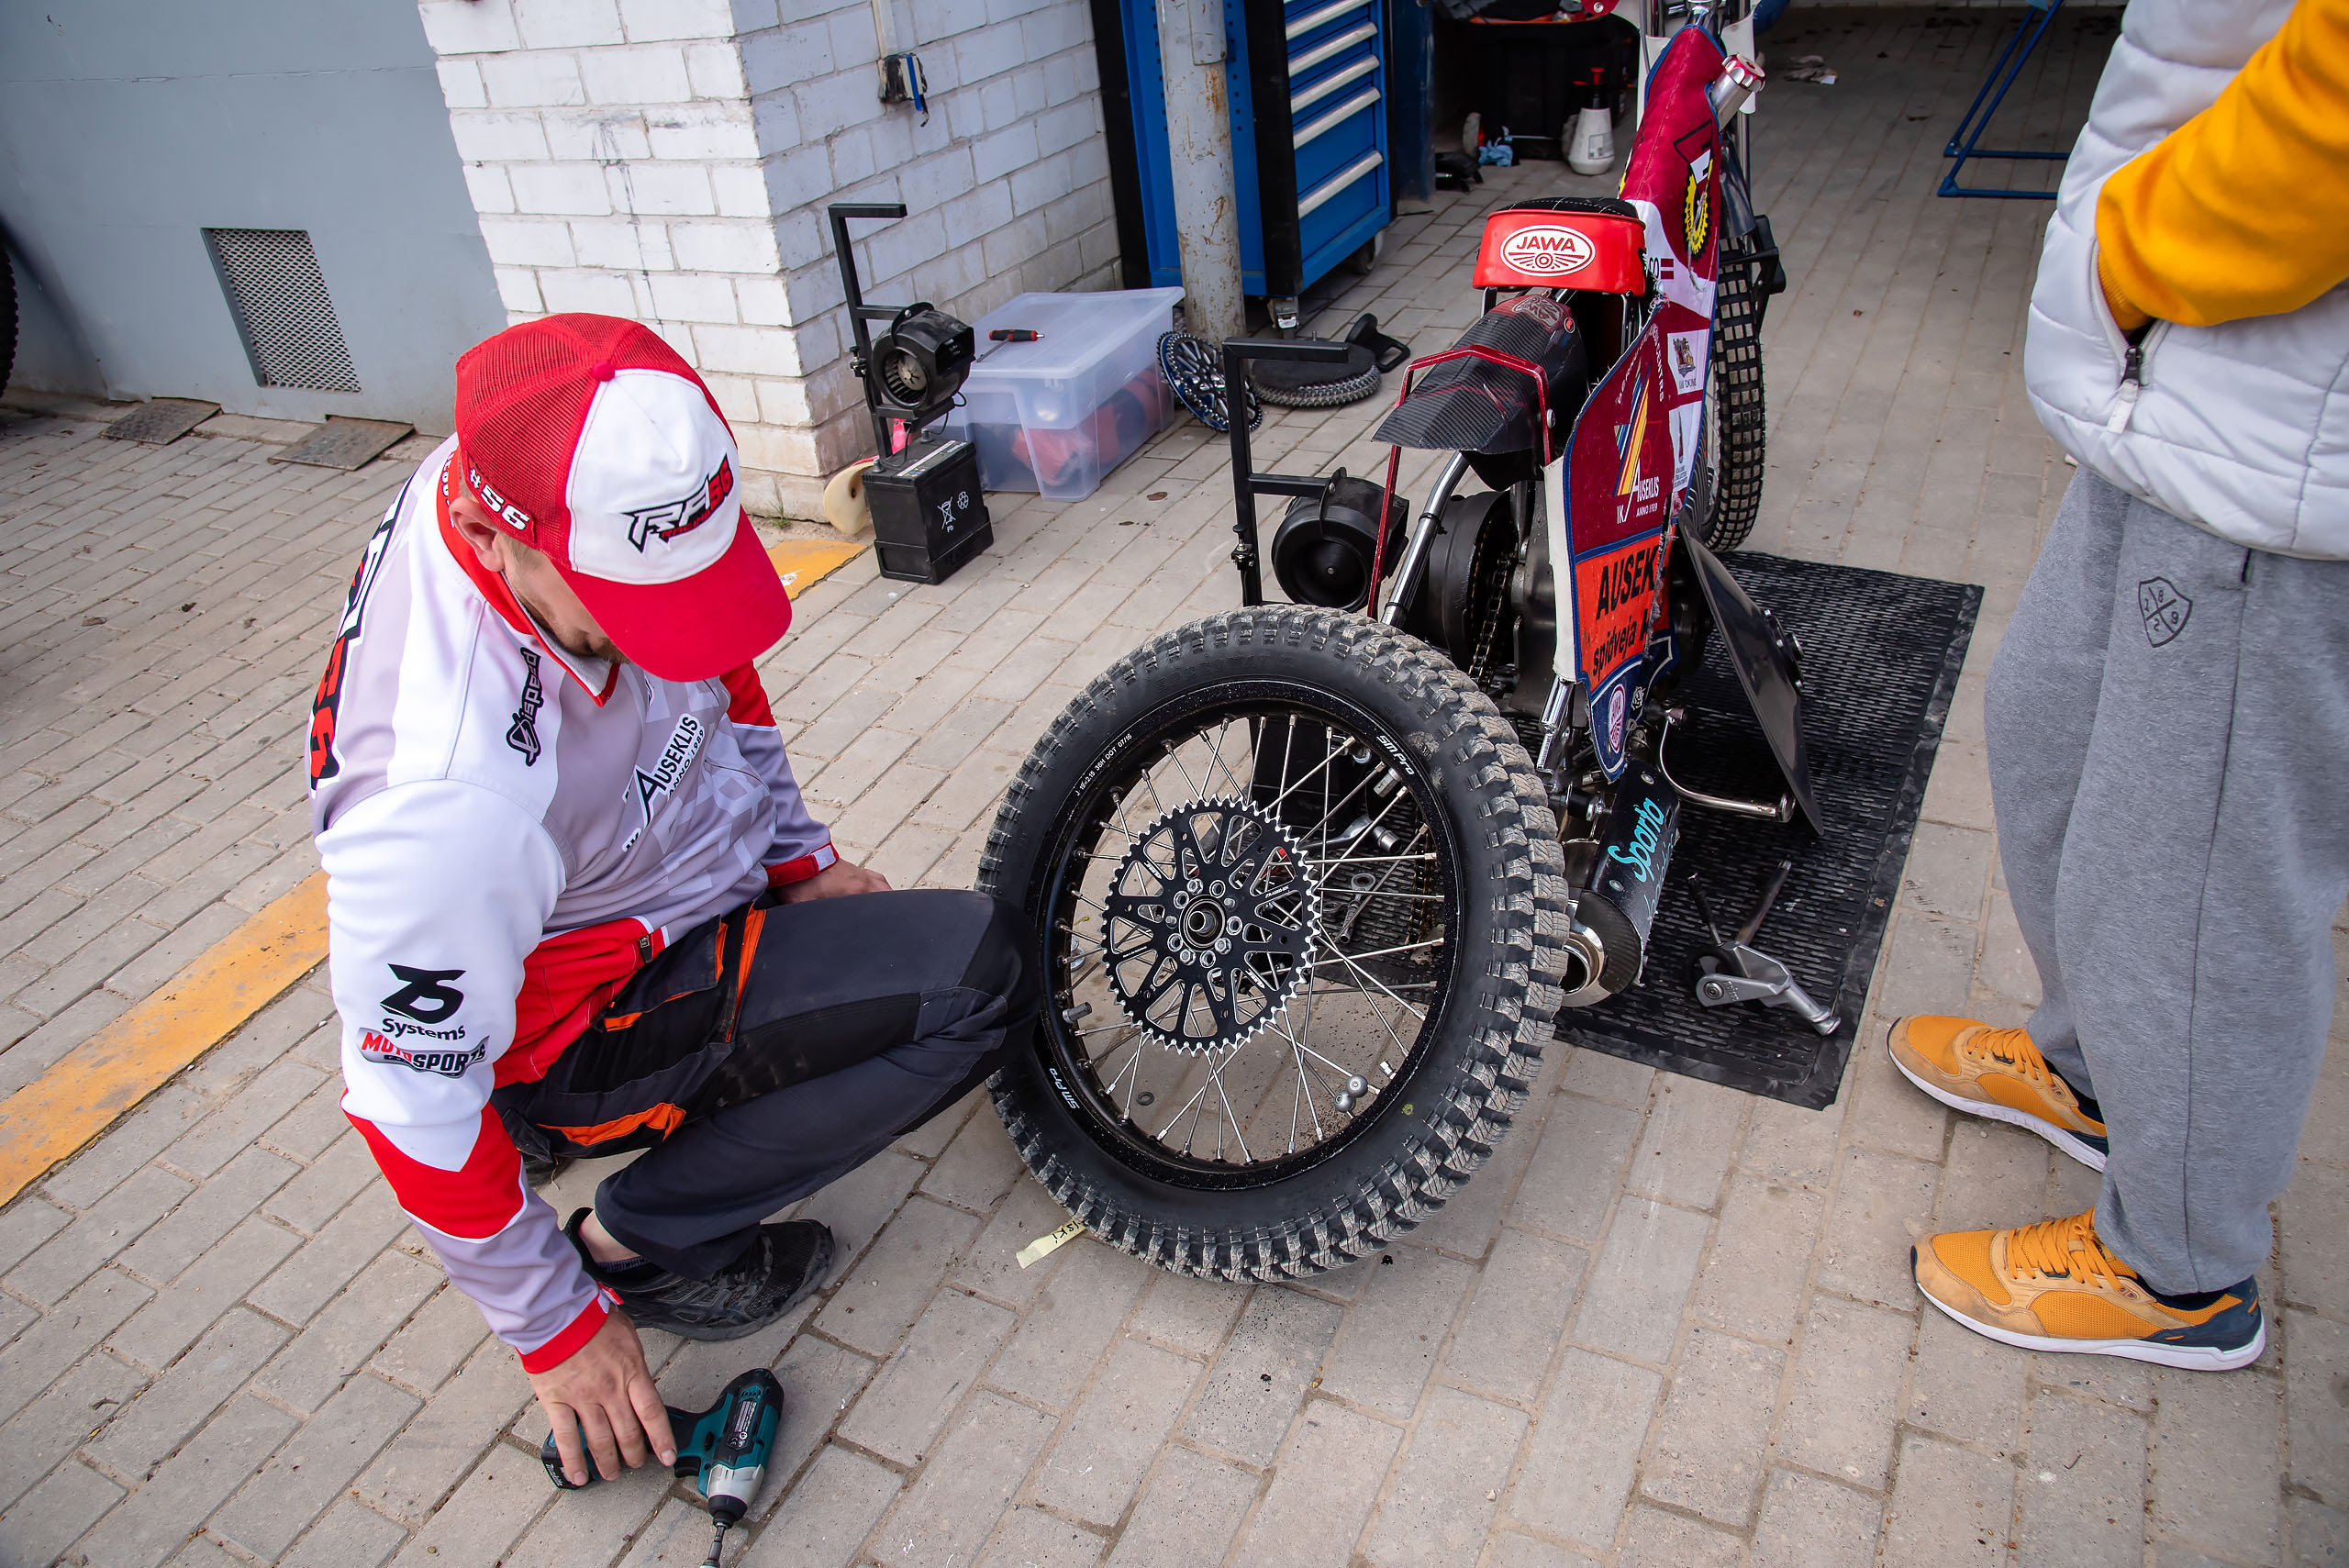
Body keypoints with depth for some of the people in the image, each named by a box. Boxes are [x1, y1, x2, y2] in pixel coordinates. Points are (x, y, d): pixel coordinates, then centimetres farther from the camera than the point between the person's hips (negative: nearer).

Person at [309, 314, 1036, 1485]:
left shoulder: (582, 489, -18)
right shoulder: (447, 804, -38)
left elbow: (714, 671, 3)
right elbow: (414, 1103, -25)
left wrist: (801, 857, 5)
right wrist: (554, 1330, -12)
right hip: (579, 1029, -8)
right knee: (977, 979, -22)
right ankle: (636, 1240, -5)